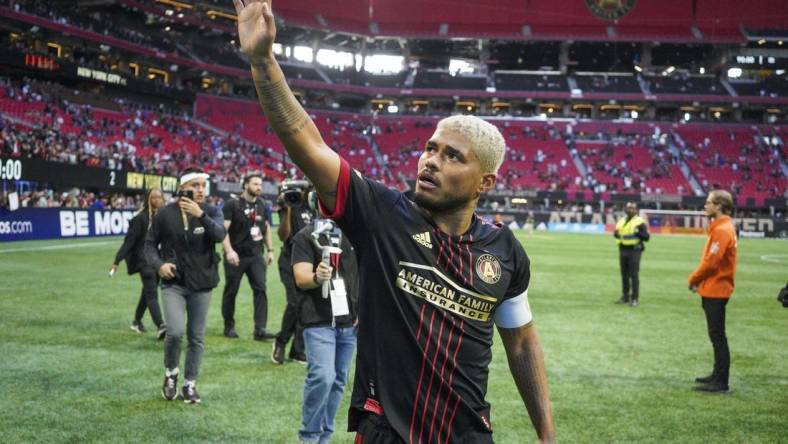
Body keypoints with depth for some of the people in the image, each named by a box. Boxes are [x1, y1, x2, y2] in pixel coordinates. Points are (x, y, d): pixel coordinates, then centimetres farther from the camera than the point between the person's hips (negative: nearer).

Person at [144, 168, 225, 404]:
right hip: (173, 282, -2)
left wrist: (201, 215, -33)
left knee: (197, 337, 8)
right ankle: (170, 372, 12)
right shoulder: (165, 214, -4)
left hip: (202, 283, 2)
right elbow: (150, 243, 6)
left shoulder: (211, 212, -2)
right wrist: (159, 264, -12)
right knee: (175, 331, -17)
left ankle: (190, 383, 24)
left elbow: (220, 234, -21)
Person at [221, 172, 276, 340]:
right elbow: (223, 229, -15)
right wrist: (229, 250, -26)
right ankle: (229, 326, 22)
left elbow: (267, 228, 20)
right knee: (231, 291, 7)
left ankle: (260, 329, -10)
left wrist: (270, 249, 13)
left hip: (256, 255, 4)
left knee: (260, 289, -8)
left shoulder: (262, 205, 10)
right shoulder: (232, 204, -8)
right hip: (236, 256, -4)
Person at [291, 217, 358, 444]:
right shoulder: (305, 237, -3)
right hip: (319, 322, -4)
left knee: (338, 381, 9)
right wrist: (316, 278, -37)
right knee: (322, 377, -17)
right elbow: (301, 278, -15)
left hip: (350, 322, 5)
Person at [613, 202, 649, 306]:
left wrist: (638, 233, -27)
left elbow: (646, 237, -10)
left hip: (634, 251, -6)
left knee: (634, 275, -7)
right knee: (624, 274, 11)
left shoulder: (640, 222, -6)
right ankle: (625, 296, 20)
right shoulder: (621, 221, 14)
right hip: (623, 250, 6)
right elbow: (616, 234, 23)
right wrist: (616, 234, -1)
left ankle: (635, 298, -3)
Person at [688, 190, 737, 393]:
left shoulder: (722, 230, -17)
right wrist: (698, 280, 7)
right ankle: (718, 375, 24)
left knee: (718, 336, -6)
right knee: (717, 336, 16)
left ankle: (721, 382, -2)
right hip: (714, 289, 10)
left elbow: (711, 262, -21)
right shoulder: (720, 227, 13)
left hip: (715, 290, -10)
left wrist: (694, 279, -7)